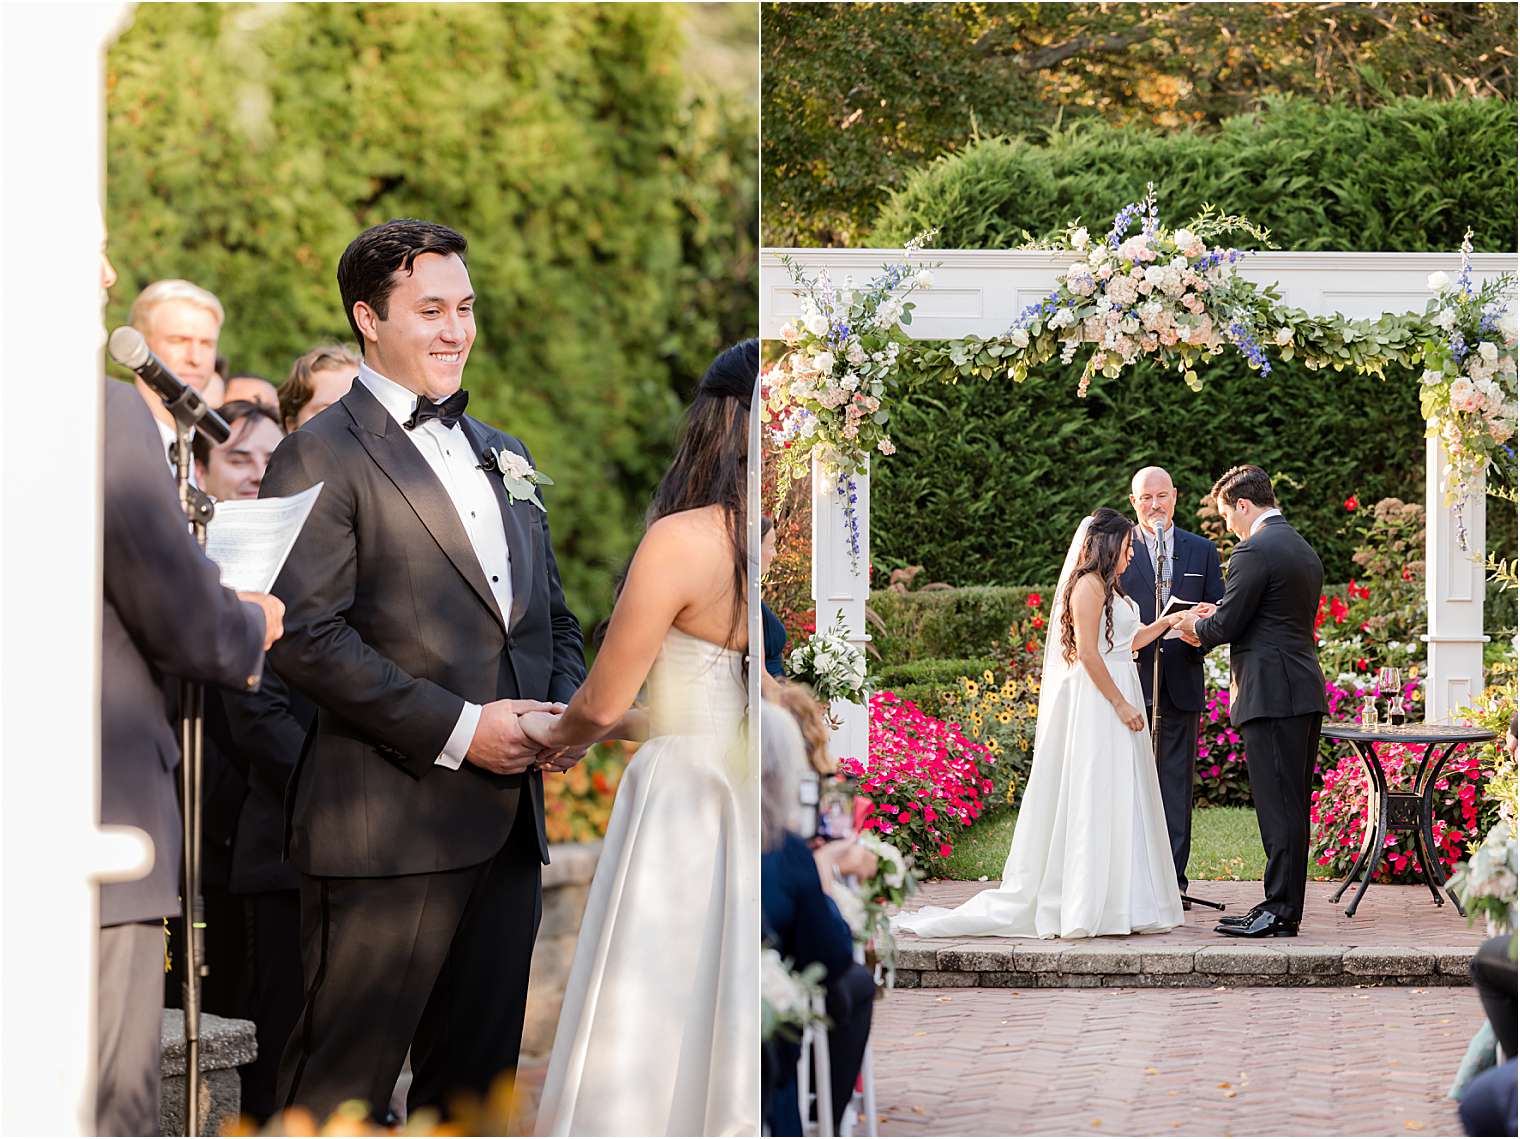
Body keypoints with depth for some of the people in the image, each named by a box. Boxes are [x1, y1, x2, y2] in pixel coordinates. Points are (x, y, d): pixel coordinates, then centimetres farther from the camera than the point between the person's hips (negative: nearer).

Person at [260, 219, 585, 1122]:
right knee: (342, 1083, -6)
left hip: (508, 824, 7)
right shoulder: (322, 457, -4)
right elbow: (306, 636, -14)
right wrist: (456, 729, -17)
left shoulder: (504, 456, 20)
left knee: (478, 1077, 11)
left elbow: (554, 620, 26)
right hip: (388, 823, -7)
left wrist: (563, 707, 4)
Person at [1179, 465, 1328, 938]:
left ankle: (1280, 911, -7)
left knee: (1278, 806, -8)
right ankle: (1283, 906, 16)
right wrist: (1216, 619, 20)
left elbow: (1226, 626, -12)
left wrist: (1197, 626, 10)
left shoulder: (1255, 551, -12)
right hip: (1305, 691, 10)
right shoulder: (1305, 551, 18)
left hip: (1272, 694, -10)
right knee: (1291, 806, 11)